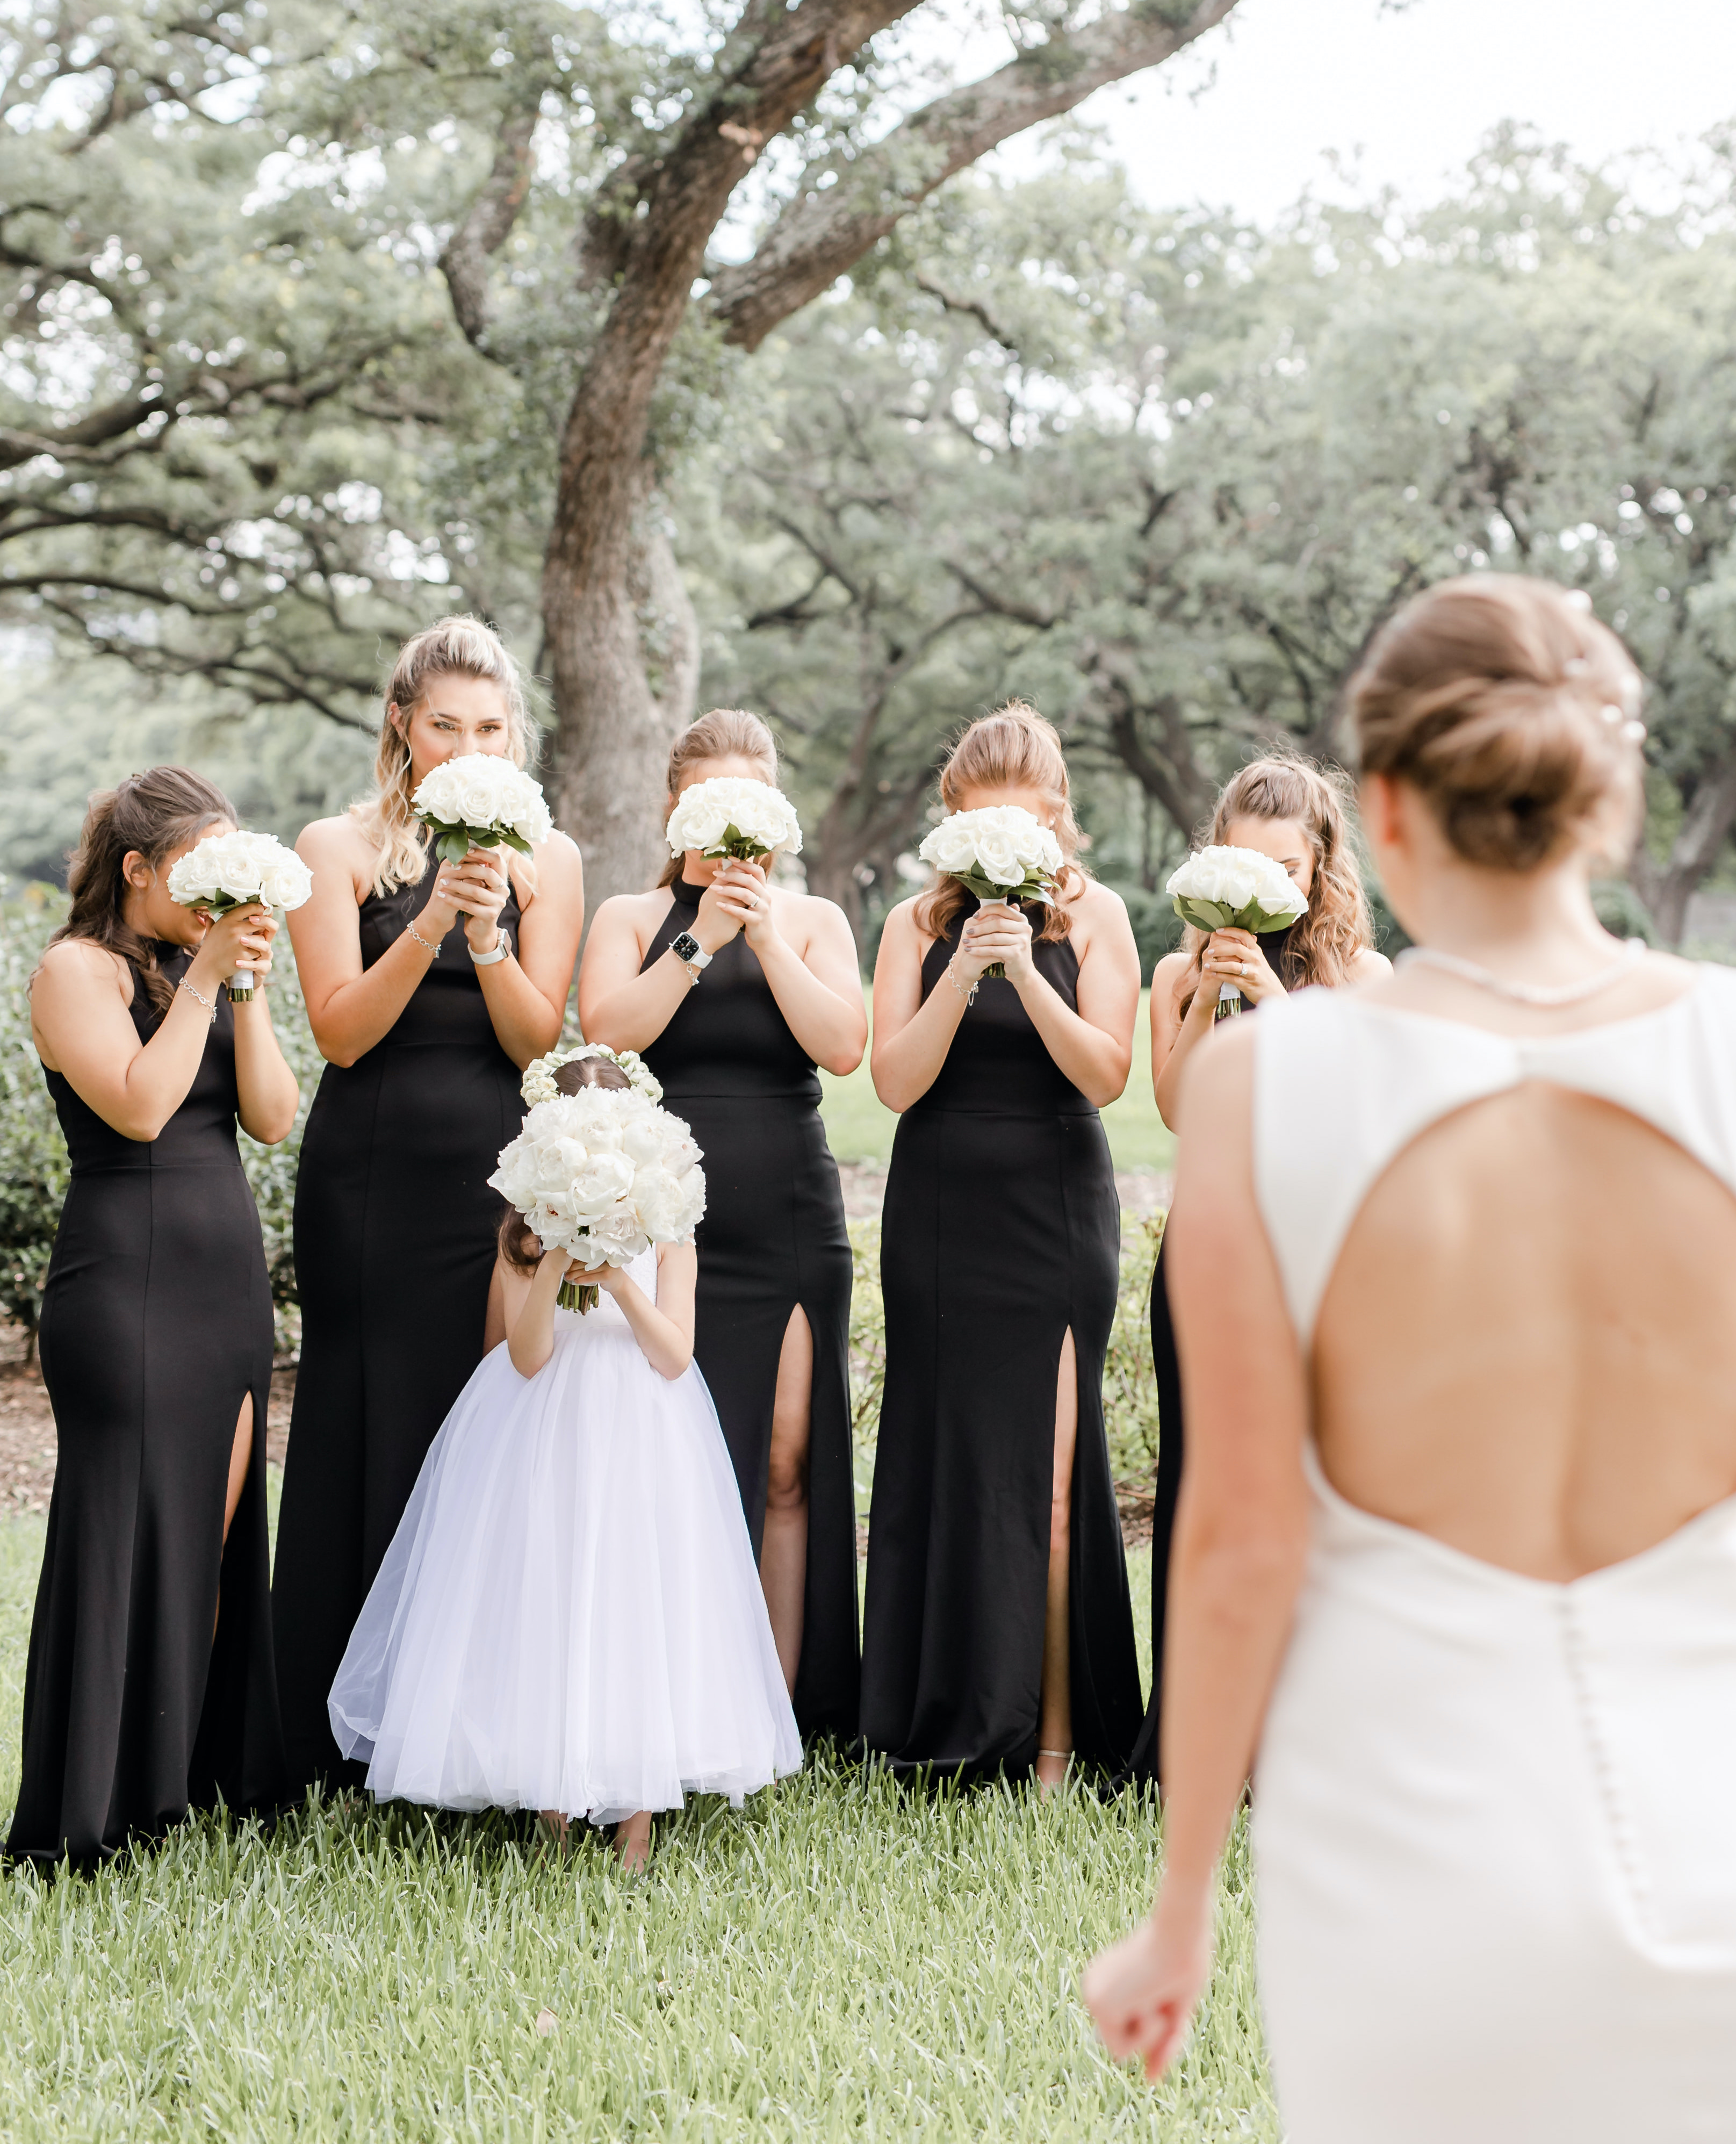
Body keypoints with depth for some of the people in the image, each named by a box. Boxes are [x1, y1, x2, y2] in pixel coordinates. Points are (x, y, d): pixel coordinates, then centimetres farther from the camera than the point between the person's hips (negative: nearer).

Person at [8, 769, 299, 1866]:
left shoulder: (208, 968, 15)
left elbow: (274, 1116, 6)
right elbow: (138, 1106, -18)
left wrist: (249, 986, -3)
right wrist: (204, 978, -14)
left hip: (231, 1275, 7)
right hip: (130, 1274, -7)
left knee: (215, 1535, 8)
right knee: (130, 1535, -5)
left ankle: (196, 1775, 16)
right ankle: (96, 1811, 2)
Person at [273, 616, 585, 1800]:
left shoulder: (547, 859, 7)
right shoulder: (339, 849, 2)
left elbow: (538, 1037, 0)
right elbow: (343, 1030, -6)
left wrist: (488, 935, -17)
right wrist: (429, 922, -19)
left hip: (499, 1180, 2)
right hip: (371, 1181, -2)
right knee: (364, 1436, 0)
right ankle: (343, 1747, 9)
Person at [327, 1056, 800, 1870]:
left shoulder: (665, 1234, 2)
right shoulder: (525, 1233, 1)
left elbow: (675, 1356, -6)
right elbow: (527, 1357, -8)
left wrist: (619, 1280, -20)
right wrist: (554, 1265, -22)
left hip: (642, 1441, 0)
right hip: (542, 1443, 0)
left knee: (638, 1611, -3)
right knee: (541, 1607, -2)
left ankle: (635, 1827, 4)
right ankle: (553, 1817, 7)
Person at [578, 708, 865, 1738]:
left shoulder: (814, 920, 12)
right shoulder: (631, 917, 11)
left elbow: (843, 1045, -5)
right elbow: (609, 1030, -7)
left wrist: (767, 932, -9)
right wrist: (704, 937, -12)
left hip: (789, 1228, 1)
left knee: (785, 1469, -1)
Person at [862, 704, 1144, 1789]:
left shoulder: (1092, 915, 1)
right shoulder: (919, 921, 5)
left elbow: (1105, 1074, -8)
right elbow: (897, 1080, -4)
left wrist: (1028, 974, -20)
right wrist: (962, 972, -17)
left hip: (1056, 1220, -2)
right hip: (939, 1220, 2)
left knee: (1048, 1478, -6)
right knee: (939, 1464, 4)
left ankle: (1056, 1735, 1)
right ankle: (940, 1729, 14)